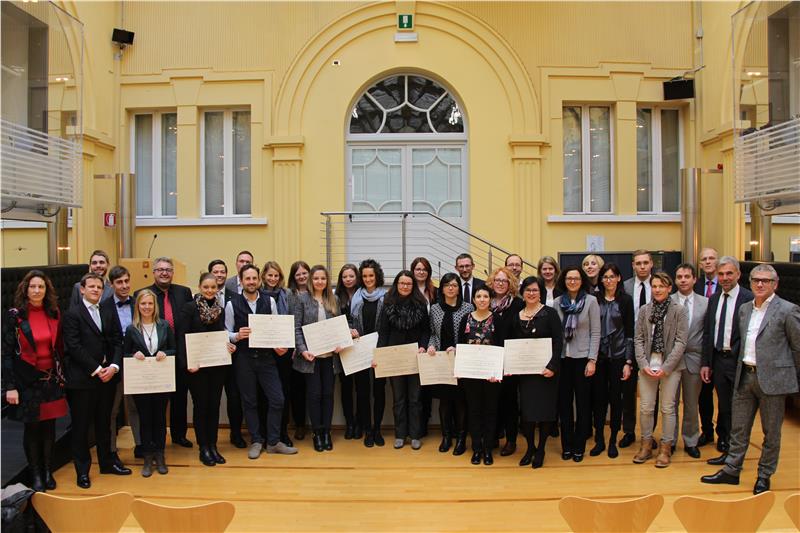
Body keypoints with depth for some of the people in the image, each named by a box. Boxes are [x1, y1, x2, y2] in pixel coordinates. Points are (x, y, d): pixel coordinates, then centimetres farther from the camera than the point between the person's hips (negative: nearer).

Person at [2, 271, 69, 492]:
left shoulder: (54, 314, 3)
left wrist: (62, 377, 5)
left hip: (51, 379, 3)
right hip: (27, 380, -3)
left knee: (49, 426, 9)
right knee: (32, 427, 6)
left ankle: (48, 471, 21)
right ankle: (35, 474, 19)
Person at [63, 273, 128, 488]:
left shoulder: (108, 315, 12)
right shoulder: (72, 315, -4)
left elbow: (117, 343, 8)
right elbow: (74, 347, -12)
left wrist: (113, 366, -9)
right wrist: (96, 370, -15)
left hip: (107, 377, 5)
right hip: (82, 379, -5)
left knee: (104, 423, 15)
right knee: (81, 427, 5)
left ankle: (106, 462, 28)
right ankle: (82, 471, 16)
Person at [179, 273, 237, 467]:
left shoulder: (221, 309, 7)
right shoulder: (189, 308, -6)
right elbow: (182, 338, -10)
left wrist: (230, 346, -6)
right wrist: (187, 363, -19)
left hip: (218, 365, 4)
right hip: (197, 365, -4)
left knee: (214, 405, 9)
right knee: (201, 405, 3)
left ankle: (213, 446, 20)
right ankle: (203, 448, 15)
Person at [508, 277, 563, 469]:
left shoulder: (550, 313, -4)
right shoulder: (516, 316, 8)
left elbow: (558, 342, -9)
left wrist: (552, 366, -19)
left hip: (545, 370, -3)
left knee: (545, 408, 3)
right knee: (526, 408, 5)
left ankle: (541, 449, 18)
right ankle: (530, 447, 22)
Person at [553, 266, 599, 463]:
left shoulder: (591, 301, -4)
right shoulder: (557, 302, 4)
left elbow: (595, 332, -5)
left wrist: (592, 360, -10)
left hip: (582, 357, -2)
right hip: (562, 357, 3)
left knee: (582, 402, 7)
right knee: (564, 402, 8)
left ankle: (579, 447, 18)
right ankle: (566, 446, 20)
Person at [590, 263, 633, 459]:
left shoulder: (625, 300, -1)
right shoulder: (595, 299, 1)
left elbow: (630, 332, -1)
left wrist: (628, 362, -6)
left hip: (618, 355, -1)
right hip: (598, 355, 1)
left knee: (615, 397, 5)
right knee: (598, 397, 5)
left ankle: (613, 441, 17)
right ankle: (599, 439, 18)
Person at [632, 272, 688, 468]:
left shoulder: (679, 311, -2)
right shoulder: (644, 310, 7)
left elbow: (680, 342, -6)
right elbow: (638, 339, 5)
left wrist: (666, 367, -12)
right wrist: (643, 364, -7)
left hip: (670, 366, -2)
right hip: (647, 366, 3)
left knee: (667, 408, 4)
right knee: (645, 408, 6)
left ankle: (665, 448, 17)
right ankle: (646, 445, 21)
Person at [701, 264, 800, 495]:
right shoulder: (744, 309, 10)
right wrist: (741, 368, 11)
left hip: (772, 378, -5)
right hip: (745, 375, 5)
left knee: (771, 432, 9)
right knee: (739, 428, 12)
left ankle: (764, 476, 23)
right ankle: (731, 471, 22)